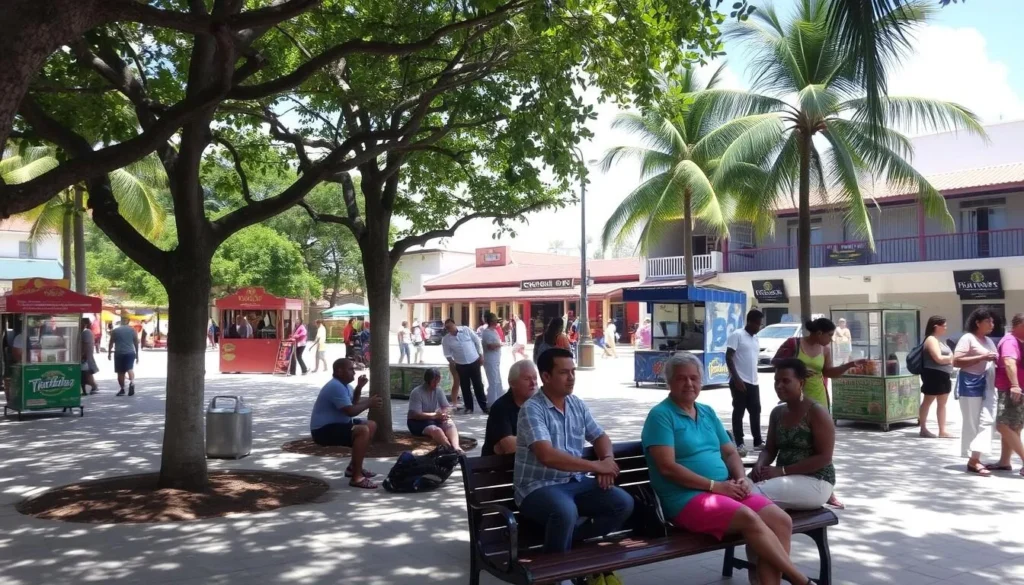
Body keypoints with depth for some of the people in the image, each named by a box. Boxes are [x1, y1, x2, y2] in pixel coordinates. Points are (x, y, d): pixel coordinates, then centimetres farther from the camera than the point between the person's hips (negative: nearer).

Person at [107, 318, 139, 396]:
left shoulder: (115, 330, 1)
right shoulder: (132, 329, 3)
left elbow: (111, 343, 4)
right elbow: (136, 342, 4)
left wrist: (109, 353, 16)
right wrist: (137, 354, 13)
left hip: (119, 353, 0)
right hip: (130, 353, 0)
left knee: (120, 372, 9)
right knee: (130, 368, 3)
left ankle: (122, 389, 15)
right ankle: (132, 382, -25)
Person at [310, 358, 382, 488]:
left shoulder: (344, 385, 11)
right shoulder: (336, 387, -22)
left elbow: (353, 403, 20)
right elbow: (351, 411, -27)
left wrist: (359, 387, 5)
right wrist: (369, 403, -14)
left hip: (335, 424, 11)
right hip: (324, 430, -11)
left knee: (371, 426, 15)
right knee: (363, 431, -30)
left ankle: (354, 467, 18)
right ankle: (357, 477, -26)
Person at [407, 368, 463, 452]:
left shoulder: (439, 391, 4)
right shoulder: (416, 392, -14)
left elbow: (447, 407, 3)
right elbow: (415, 415, -20)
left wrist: (444, 413, -21)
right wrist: (435, 415, -26)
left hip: (436, 419, 5)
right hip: (418, 422, -5)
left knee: (450, 425, -27)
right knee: (436, 429, -36)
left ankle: (456, 447, -50)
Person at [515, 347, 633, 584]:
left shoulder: (577, 405, 9)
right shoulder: (532, 409, -14)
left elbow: (600, 437, 20)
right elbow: (547, 456, -26)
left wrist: (607, 461, -5)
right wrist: (596, 466, -23)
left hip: (575, 482, 7)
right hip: (539, 487, -7)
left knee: (624, 503, -12)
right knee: (566, 512, -38)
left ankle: (572, 538, 0)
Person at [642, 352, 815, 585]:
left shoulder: (708, 413, 18)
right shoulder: (660, 415, -6)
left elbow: (730, 452, 19)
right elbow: (668, 467, -15)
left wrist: (741, 479, -3)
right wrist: (714, 485, -15)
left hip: (726, 489, 8)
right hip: (687, 498, -7)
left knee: (781, 520, -15)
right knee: (749, 519, -29)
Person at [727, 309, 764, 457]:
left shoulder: (755, 338, 14)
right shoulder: (737, 335, -8)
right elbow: (729, 358, -13)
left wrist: (754, 379, 20)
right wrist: (736, 378, -19)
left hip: (753, 382, 7)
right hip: (740, 381, -7)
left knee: (756, 411, 11)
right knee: (739, 412, -2)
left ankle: (758, 441, 21)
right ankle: (739, 444, 3)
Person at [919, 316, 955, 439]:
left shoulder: (937, 340, 18)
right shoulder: (931, 340, -13)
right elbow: (939, 358, -21)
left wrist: (951, 358, 3)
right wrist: (951, 357, -6)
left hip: (942, 376, 10)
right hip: (933, 375, -10)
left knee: (942, 403, 11)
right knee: (927, 401, -2)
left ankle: (942, 431, 16)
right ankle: (923, 429, 4)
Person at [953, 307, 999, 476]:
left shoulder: (989, 341, 19)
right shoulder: (967, 338, -5)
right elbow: (956, 361, -14)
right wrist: (982, 357, -18)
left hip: (988, 385, 7)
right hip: (971, 384, -7)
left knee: (987, 421, -4)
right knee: (972, 423, -1)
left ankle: (975, 459, -3)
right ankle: (972, 460, 3)